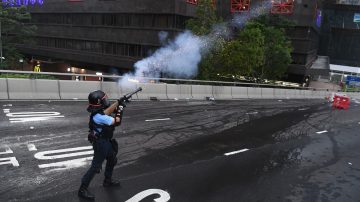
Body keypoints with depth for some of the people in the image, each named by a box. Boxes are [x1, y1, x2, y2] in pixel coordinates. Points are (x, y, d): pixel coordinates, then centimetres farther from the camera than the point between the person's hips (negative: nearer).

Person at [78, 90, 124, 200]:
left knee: (112, 160, 24)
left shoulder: (99, 111, -4)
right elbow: (116, 121, -21)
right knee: (95, 166, -2)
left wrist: (118, 102, 10)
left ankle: (108, 181, 42)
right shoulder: (98, 116, -30)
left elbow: (107, 111, 16)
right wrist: (119, 110, -4)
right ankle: (82, 189, 10)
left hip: (106, 141, 10)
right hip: (101, 143, -10)